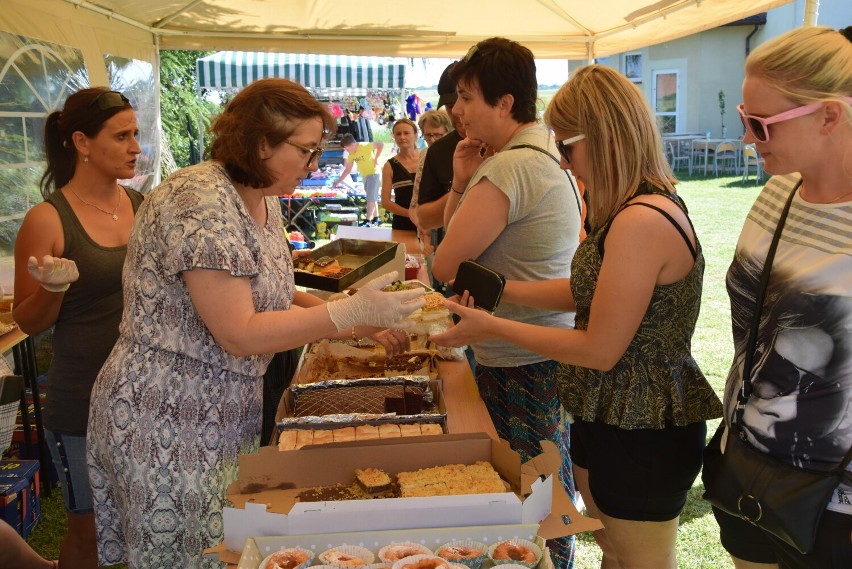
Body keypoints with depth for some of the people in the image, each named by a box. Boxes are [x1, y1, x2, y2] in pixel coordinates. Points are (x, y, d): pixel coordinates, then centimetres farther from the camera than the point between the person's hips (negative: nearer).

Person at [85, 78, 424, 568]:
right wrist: (348, 313, -25)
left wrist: (360, 327, 1)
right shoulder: (200, 202, -22)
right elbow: (239, 333, -24)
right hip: (167, 422, -8)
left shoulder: (264, 202, 6)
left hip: (225, 415, 8)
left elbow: (269, 297, 11)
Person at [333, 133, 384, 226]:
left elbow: (381, 144, -18)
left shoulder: (365, 146, -22)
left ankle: (368, 221, -9)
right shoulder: (351, 155, 0)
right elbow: (347, 170, 7)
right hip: (365, 176, 8)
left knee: (371, 198, -9)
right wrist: (338, 181, 5)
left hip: (374, 174, -8)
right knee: (372, 198, 14)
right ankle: (375, 219, 22)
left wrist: (376, 158, -17)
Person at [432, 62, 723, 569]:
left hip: (641, 437, -9)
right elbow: (587, 291, 10)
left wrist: (493, 328, -15)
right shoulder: (645, 208, 6)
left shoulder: (642, 223, -27)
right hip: (608, 419, 9)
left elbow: (600, 350, -23)